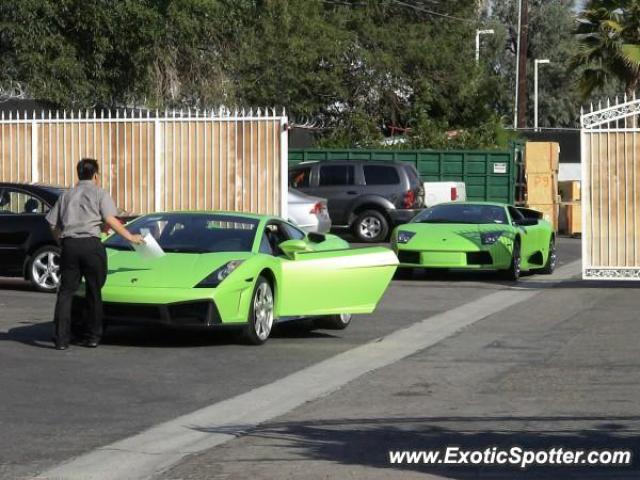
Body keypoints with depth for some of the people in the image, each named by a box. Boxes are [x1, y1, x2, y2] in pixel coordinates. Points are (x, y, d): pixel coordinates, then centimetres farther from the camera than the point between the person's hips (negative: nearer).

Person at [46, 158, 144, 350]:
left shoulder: (67, 195, 19)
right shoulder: (99, 193, 6)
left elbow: (53, 225, 13)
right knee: (94, 291, 8)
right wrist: (130, 236, 1)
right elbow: (110, 220, -5)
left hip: (69, 245, 3)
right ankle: (92, 336, 11)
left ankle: (61, 338, -3)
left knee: (66, 291, 4)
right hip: (90, 244, -3)